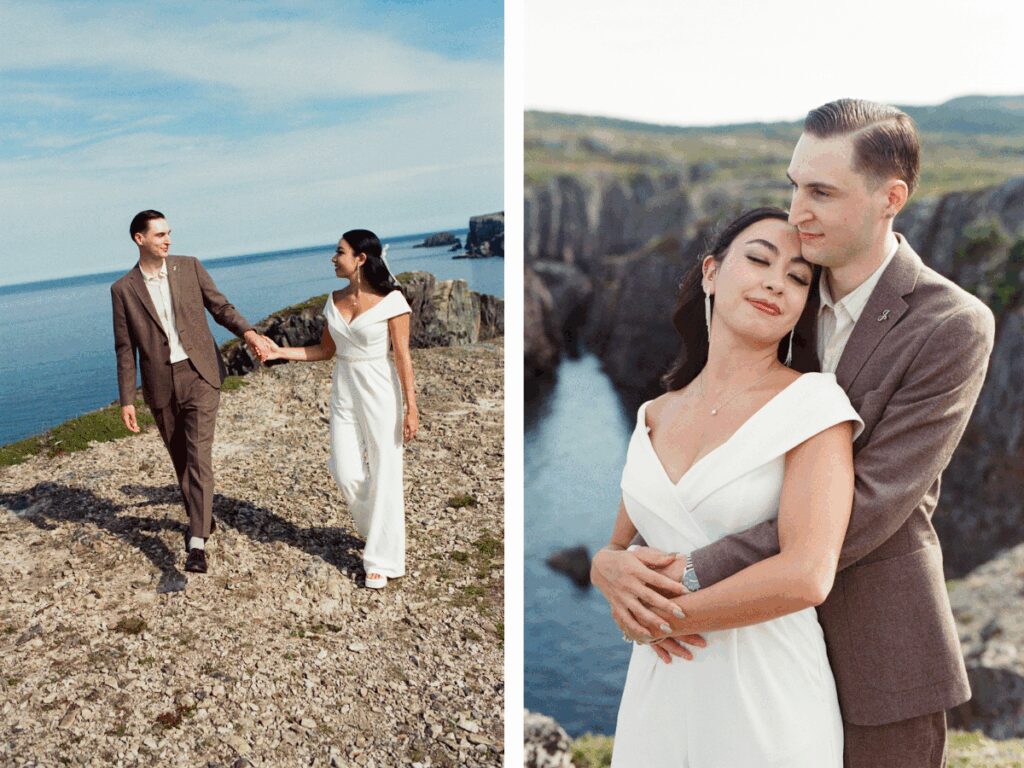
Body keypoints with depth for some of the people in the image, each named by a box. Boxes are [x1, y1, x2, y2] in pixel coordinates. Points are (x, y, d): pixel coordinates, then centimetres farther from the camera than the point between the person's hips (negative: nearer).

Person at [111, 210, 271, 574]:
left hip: (200, 374, -2)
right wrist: (126, 400, 0)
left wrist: (248, 332, -16)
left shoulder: (190, 267, 1)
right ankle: (200, 518, 36)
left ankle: (197, 542, -14)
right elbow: (125, 349, 3)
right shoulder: (123, 289, 2)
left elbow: (220, 307, 4)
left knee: (198, 455, -11)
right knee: (181, 459, 14)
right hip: (161, 385, 2)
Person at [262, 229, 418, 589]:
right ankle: (388, 518, 31)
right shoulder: (335, 300, 6)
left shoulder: (391, 300, -11)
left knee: (384, 473, 1)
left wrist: (411, 407, -12)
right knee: (346, 472, 1)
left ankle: (381, 559, 13)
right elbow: (326, 349, 13)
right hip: (343, 391, 5)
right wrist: (281, 352, 3)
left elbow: (402, 356, -11)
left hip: (379, 390, -5)